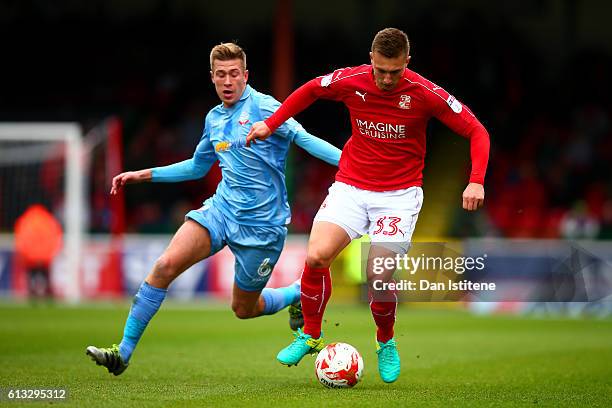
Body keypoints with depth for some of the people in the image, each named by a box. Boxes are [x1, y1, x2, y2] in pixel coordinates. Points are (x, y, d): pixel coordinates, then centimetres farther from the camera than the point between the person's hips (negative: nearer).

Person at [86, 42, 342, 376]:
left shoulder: (264, 107, -10)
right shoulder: (214, 119, 11)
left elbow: (304, 138, -17)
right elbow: (197, 167, 26)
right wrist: (142, 175, 25)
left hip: (261, 224, -5)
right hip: (220, 210, 5)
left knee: (244, 309, 6)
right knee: (165, 265, -16)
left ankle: (300, 294, 37)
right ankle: (123, 353, -12)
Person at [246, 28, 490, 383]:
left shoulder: (426, 94, -13)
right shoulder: (350, 81, -7)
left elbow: (477, 132, -8)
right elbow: (310, 90, 15)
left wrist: (476, 181, -21)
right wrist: (271, 124, 12)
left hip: (400, 194, -2)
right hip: (350, 187, 2)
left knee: (378, 277, -16)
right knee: (316, 256, -20)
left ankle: (386, 343, 17)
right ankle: (310, 335, 4)